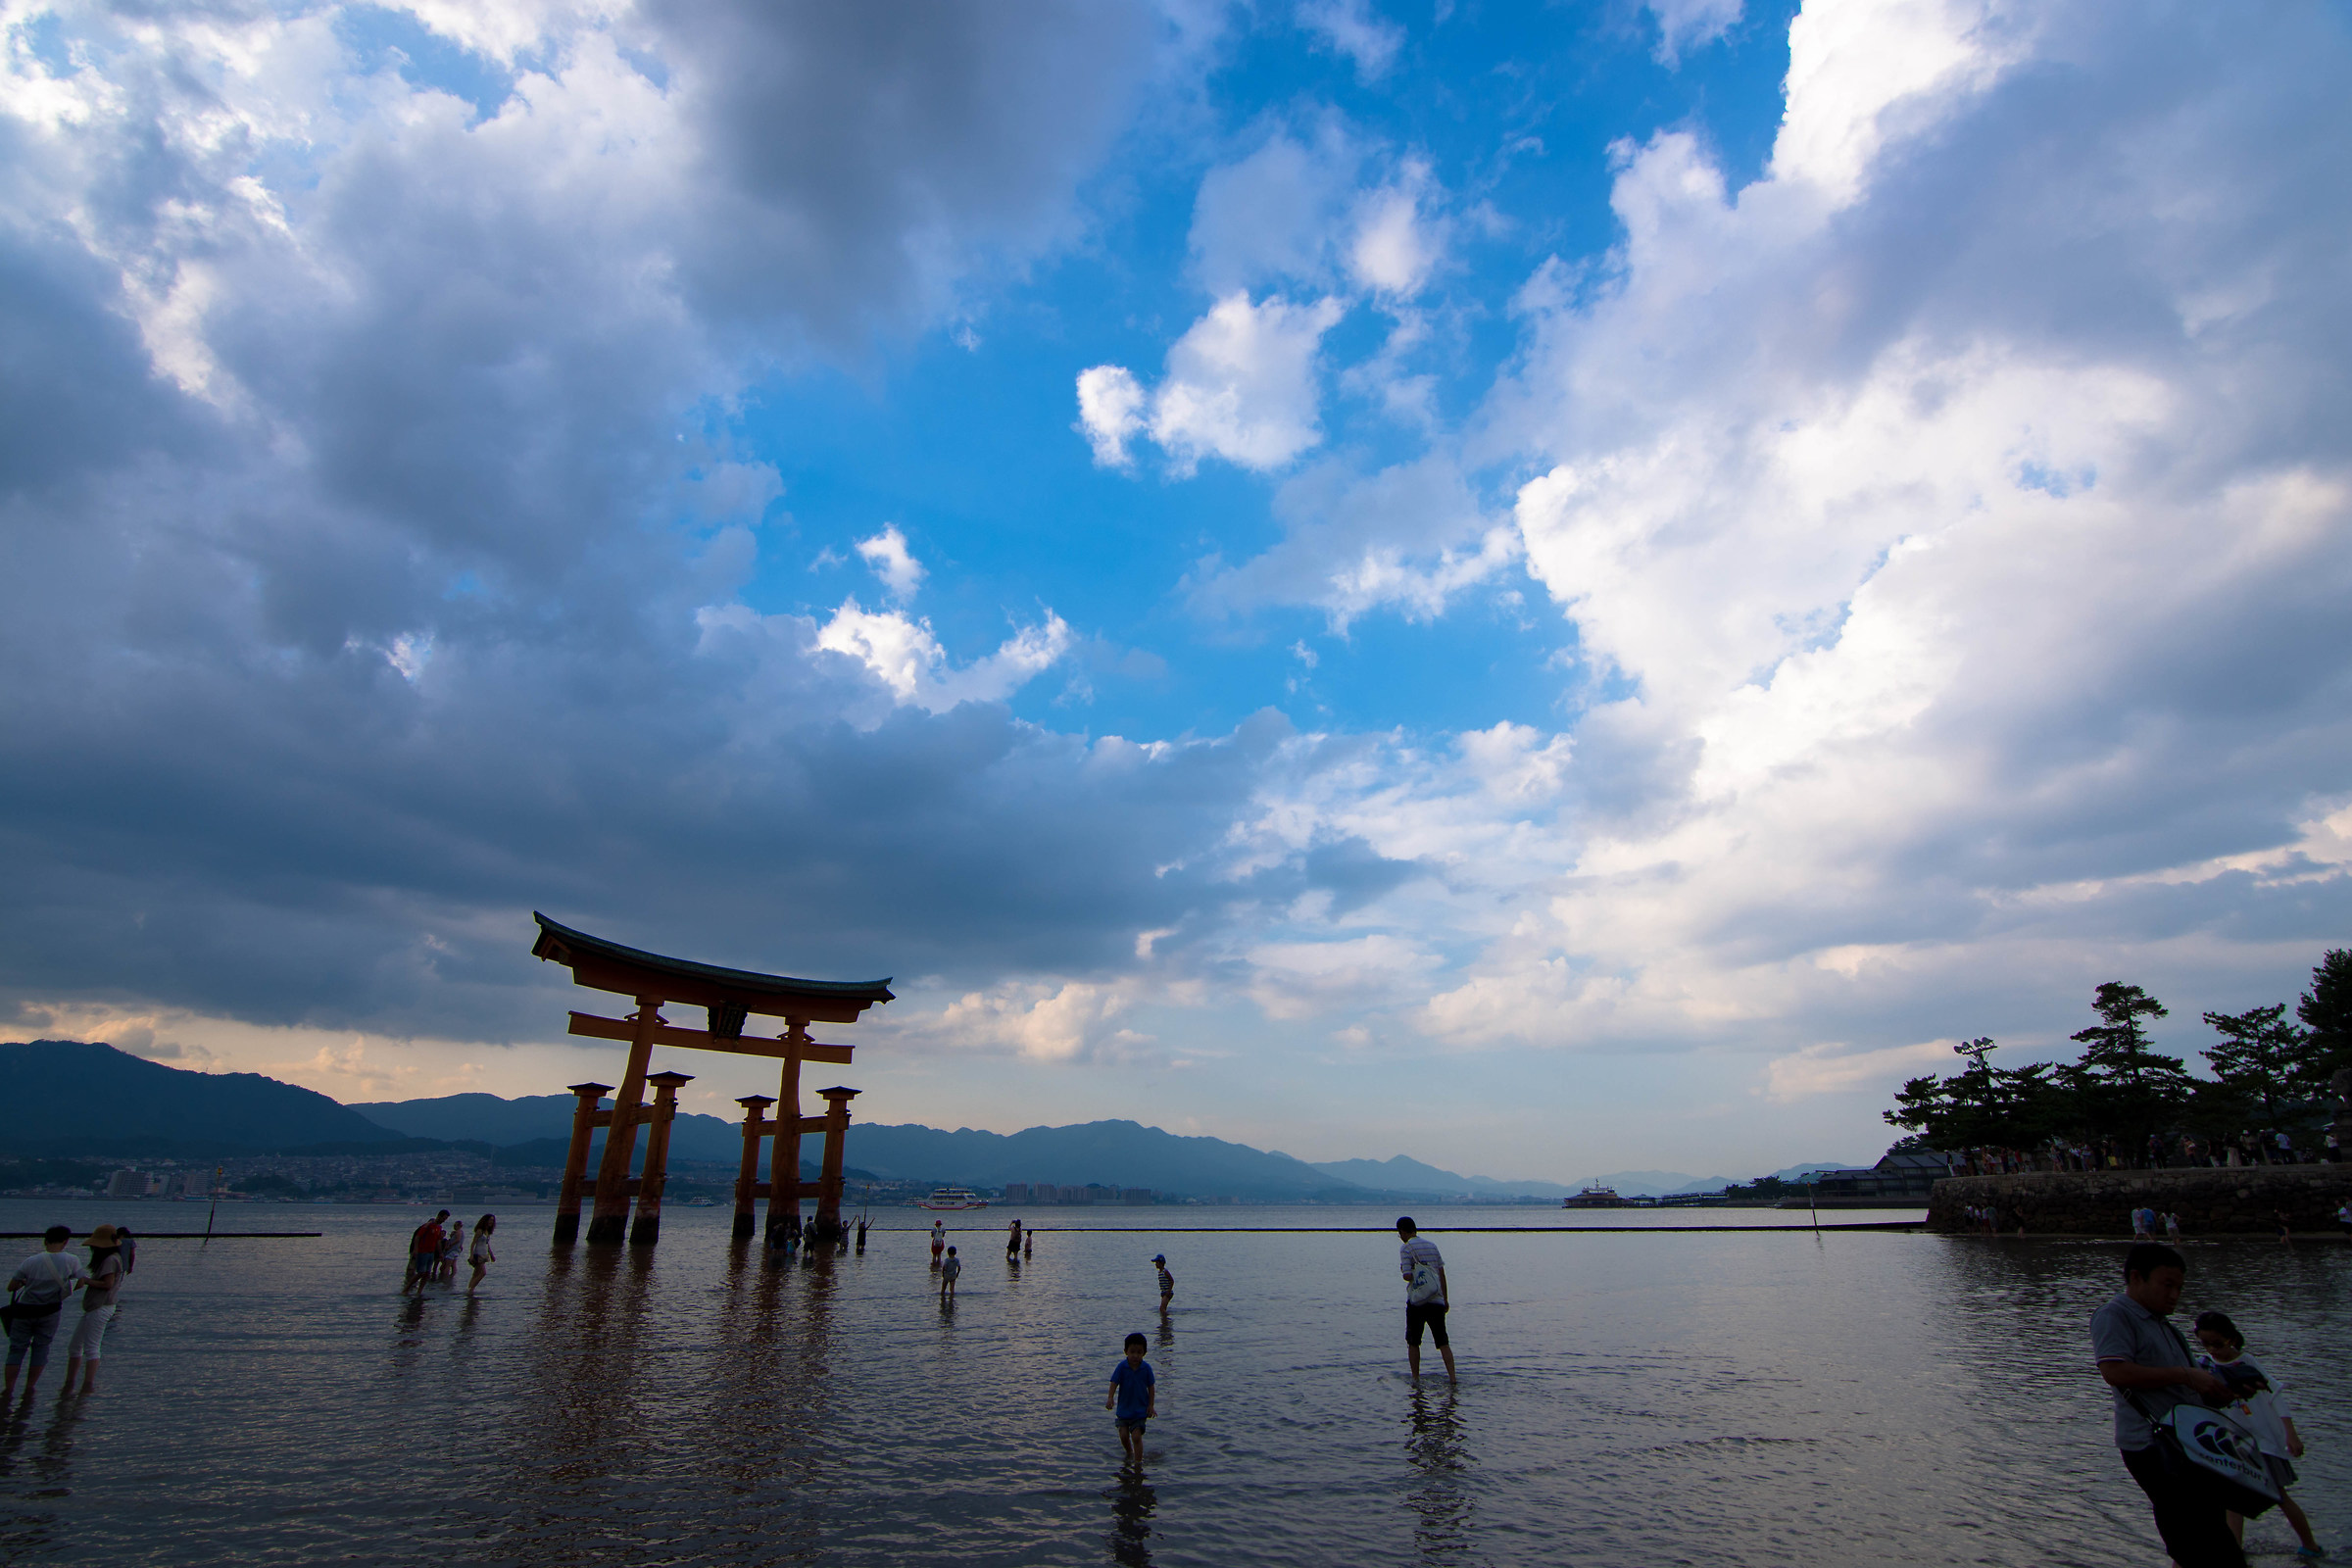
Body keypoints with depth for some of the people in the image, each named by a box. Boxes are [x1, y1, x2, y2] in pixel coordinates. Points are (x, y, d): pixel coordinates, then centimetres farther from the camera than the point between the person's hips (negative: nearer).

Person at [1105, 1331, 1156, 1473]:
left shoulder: (1146, 1368, -9)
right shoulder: (1122, 1367, -11)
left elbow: (1151, 1387, -1)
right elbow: (1114, 1383, -13)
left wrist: (1151, 1405, -5)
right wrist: (1110, 1398, -28)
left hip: (1140, 1409, -1)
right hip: (1124, 1407, 1)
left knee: (1136, 1436, -9)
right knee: (1123, 1435, 4)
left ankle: (1138, 1465, 2)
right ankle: (1129, 1454, 34)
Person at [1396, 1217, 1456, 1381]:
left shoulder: (1406, 1248, -6)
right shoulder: (1432, 1245, 10)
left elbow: (1408, 1276, -16)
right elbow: (1442, 1274, 10)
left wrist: (1402, 1269, 6)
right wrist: (1445, 1299, 16)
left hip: (1417, 1301, -4)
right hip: (1437, 1301, 4)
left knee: (1413, 1343, 10)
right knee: (1443, 1343, 7)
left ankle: (1415, 1379, 12)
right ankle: (1452, 1377, -3)